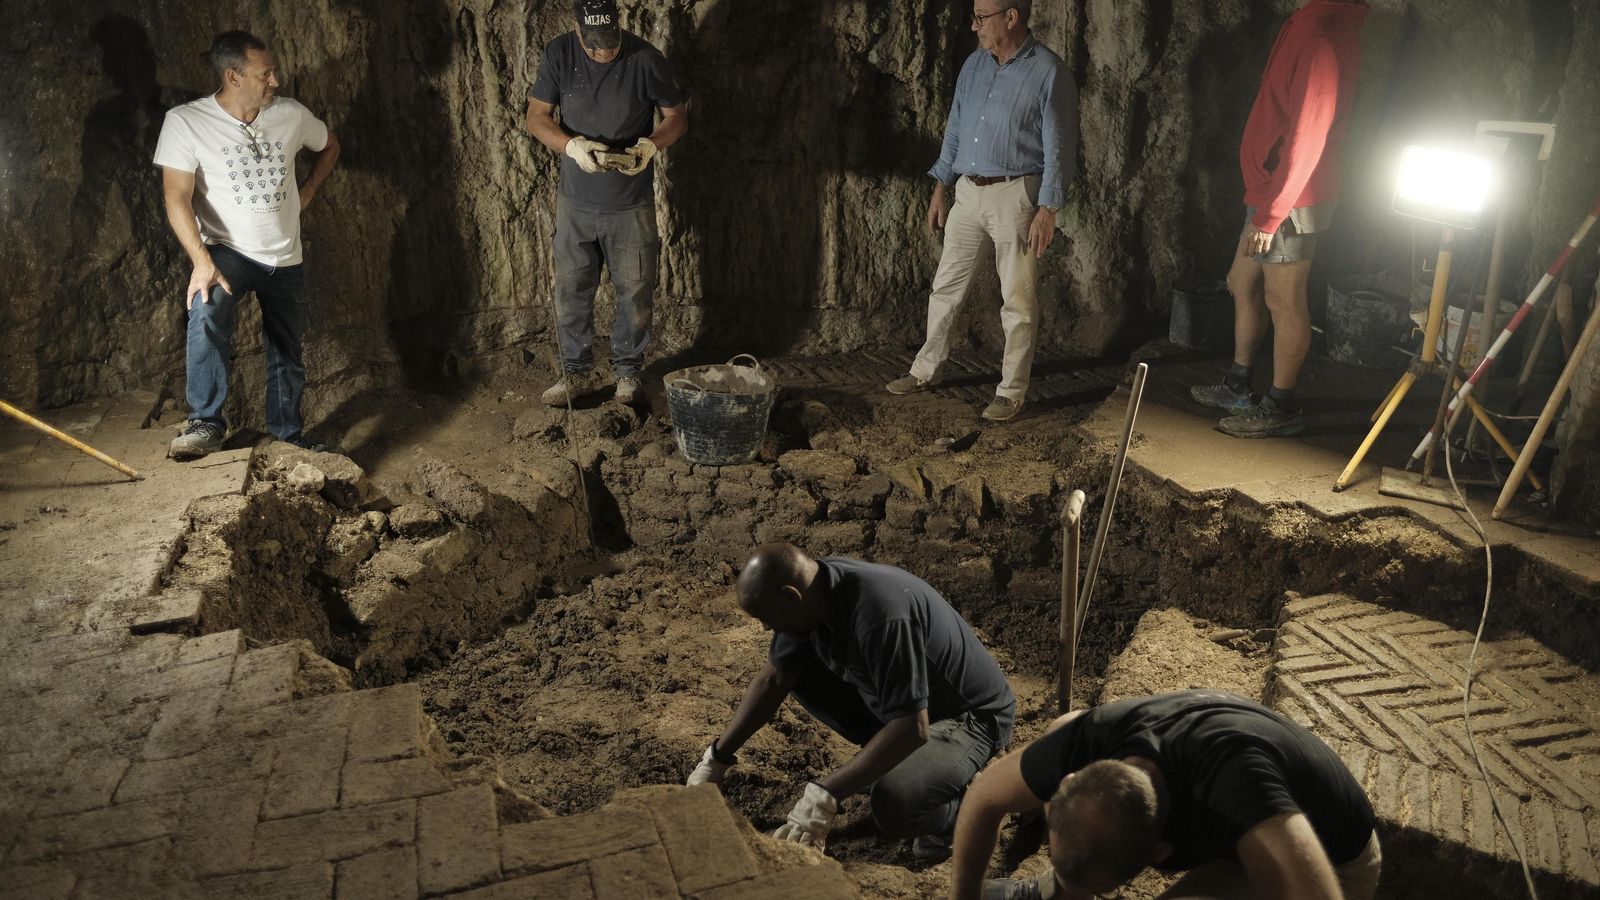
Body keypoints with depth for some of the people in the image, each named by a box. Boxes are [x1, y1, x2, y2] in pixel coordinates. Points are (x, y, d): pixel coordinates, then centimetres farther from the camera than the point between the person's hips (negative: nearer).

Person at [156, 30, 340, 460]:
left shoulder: (292, 115, -2)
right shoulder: (185, 122, -12)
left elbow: (329, 146, 20)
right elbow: (178, 197, -17)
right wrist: (201, 261, -30)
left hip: (286, 258, 4)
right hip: (227, 251, -4)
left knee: (288, 353, 13)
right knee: (207, 313, -33)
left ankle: (287, 433, 32)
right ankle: (206, 423, -24)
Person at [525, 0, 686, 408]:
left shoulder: (645, 59, -14)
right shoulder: (559, 53, -8)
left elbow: (676, 117, -4)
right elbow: (537, 117, -5)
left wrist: (651, 145, -24)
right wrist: (573, 146, -23)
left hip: (631, 204, -2)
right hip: (575, 201, 2)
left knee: (634, 292, 8)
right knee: (570, 290, 8)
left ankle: (627, 371, 27)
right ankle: (575, 372, 24)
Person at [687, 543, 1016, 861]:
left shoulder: (880, 613, -37)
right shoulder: (814, 589, -11)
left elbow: (912, 728, -36)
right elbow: (772, 679, 2)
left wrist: (824, 795, -33)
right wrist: (715, 760, 2)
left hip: (973, 713, -8)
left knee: (893, 806, -32)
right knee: (799, 672, -1)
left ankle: (957, 795, 2)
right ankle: (884, 759, 12)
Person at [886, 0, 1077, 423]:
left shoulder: (1049, 73, -10)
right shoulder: (974, 65, 8)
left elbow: (1059, 147, -11)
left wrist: (1047, 210, -16)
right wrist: (940, 188, 13)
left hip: (1014, 196, -6)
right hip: (968, 193, 6)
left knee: (1018, 301, 1)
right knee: (945, 287, 12)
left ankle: (1012, 391, 11)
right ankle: (927, 370, 26)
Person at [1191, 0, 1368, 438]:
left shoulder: (1323, 37, -20)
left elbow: (1306, 138, -23)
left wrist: (1270, 214, -21)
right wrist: (1263, 206, 14)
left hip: (1290, 202, -10)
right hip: (1269, 192, 10)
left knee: (1283, 302, 0)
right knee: (1243, 283, 18)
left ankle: (1282, 408, 12)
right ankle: (1237, 386, 30)